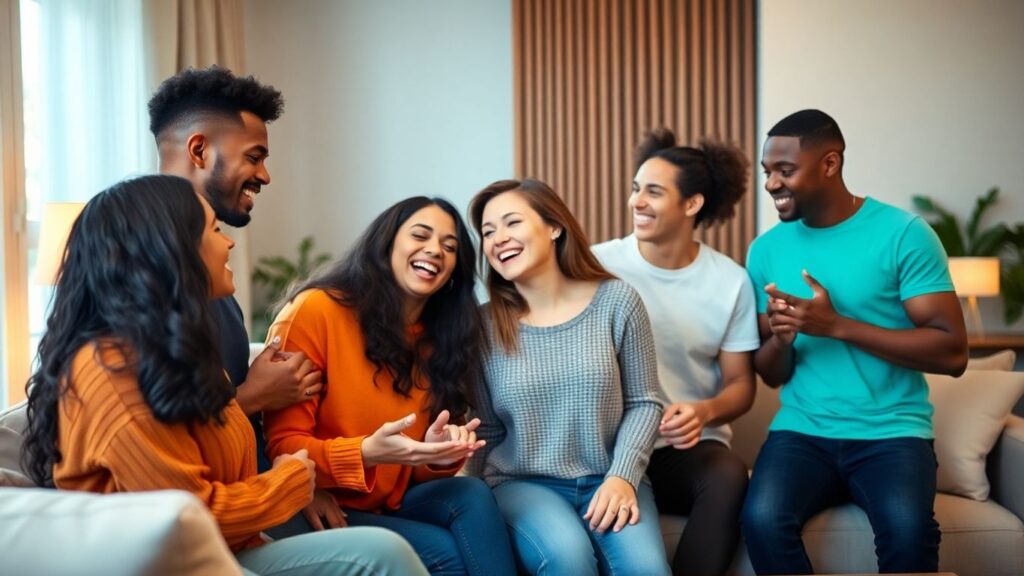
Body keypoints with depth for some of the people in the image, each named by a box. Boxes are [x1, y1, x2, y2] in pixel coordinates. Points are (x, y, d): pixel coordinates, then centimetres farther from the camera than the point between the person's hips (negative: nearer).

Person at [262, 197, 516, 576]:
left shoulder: (439, 339, 8)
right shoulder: (316, 310, -13)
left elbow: (421, 472, 9)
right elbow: (284, 445, -14)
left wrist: (439, 454, -15)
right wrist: (367, 454, -30)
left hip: (389, 506, 6)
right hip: (324, 512, -6)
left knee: (472, 496, -23)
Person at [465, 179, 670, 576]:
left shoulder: (616, 300, -1)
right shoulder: (485, 326, 0)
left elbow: (643, 402, 2)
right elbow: (488, 431, 8)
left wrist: (622, 475, -11)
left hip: (606, 479, 0)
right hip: (522, 482, 0)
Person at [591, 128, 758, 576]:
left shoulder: (731, 280, 2)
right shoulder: (598, 266, -4)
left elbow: (741, 383, 6)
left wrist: (705, 411, -17)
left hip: (689, 445, 2)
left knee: (729, 477, -32)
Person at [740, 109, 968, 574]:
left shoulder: (904, 234, -5)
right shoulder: (766, 250, 8)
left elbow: (952, 353, -10)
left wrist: (837, 325, -17)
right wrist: (779, 340, -12)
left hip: (892, 431, -3)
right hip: (801, 431, 3)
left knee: (907, 529, -32)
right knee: (762, 520, -27)